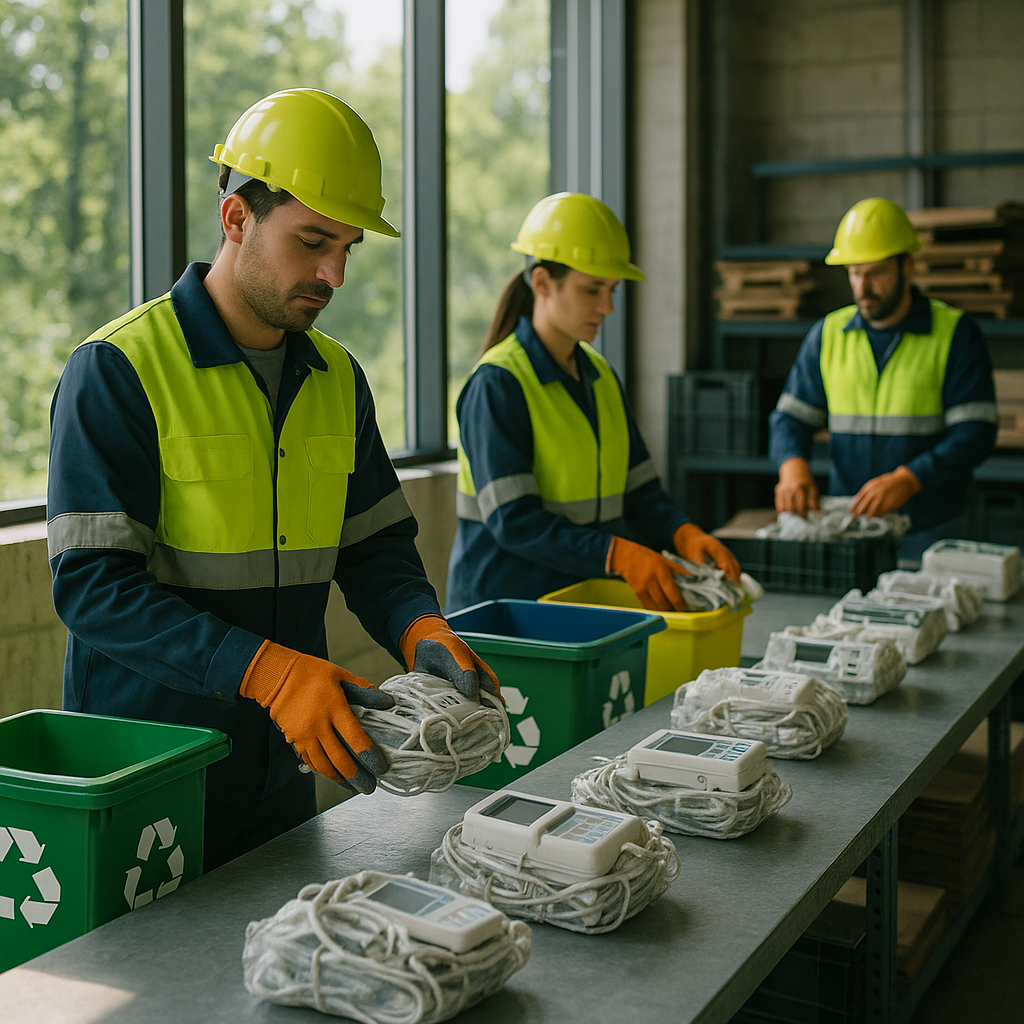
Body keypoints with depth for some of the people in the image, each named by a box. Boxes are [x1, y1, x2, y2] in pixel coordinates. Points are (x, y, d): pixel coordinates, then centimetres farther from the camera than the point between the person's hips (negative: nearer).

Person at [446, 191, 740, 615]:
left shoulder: (600, 375, 12)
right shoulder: (497, 385, -11)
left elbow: (638, 493, 12)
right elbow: (513, 521, -18)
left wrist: (684, 534, -8)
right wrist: (619, 554, -27)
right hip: (506, 605, -6)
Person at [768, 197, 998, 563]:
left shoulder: (957, 334, 1)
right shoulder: (827, 334, 11)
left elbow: (975, 433, -6)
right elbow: (790, 417, 11)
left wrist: (908, 479, -21)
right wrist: (792, 465, -12)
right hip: (847, 527, 2)